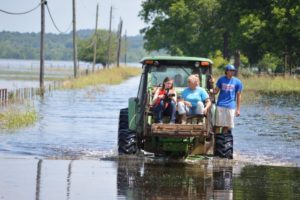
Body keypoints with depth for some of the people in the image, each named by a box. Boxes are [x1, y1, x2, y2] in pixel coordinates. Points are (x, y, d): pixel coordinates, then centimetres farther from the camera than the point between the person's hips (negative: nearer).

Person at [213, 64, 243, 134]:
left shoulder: (237, 82, 4)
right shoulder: (221, 79, 6)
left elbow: (238, 96, 6)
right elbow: (216, 91, 9)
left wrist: (238, 109, 3)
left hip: (231, 106, 0)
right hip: (220, 105, 0)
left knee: (226, 126, 2)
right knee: (218, 125, -3)